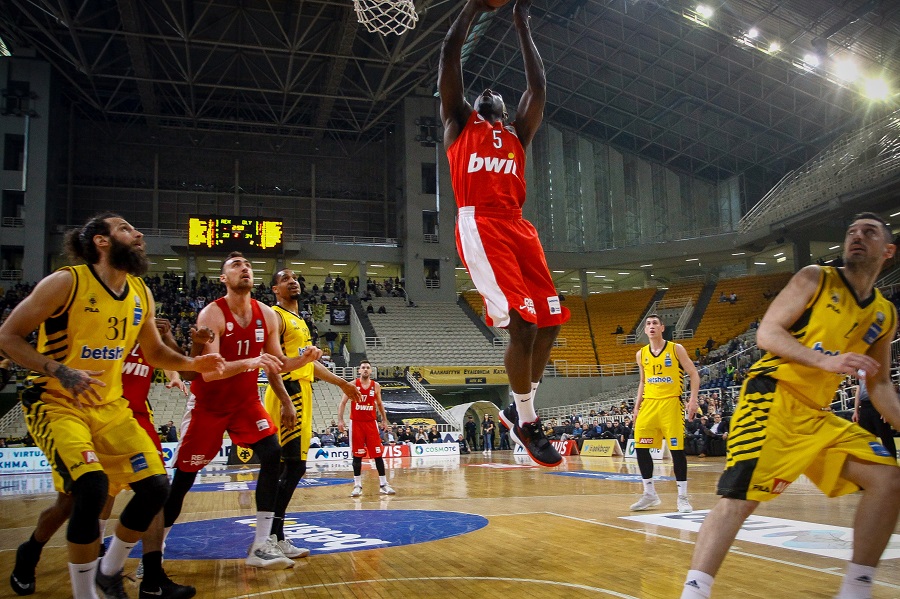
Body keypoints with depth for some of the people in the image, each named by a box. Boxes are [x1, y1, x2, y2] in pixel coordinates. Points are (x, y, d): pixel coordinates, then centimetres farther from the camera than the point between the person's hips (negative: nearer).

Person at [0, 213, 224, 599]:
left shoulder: (141, 294, 4)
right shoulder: (67, 282, -14)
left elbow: (154, 352, 18)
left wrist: (193, 364, -2)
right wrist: (61, 372, -25)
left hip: (110, 406, 7)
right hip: (57, 404, -6)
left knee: (156, 486, 1)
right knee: (91, 487, -27)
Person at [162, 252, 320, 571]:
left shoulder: (267, 315, -2)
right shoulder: (212, 314, -19)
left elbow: (275, 363, 8)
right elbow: (208, 371, -30)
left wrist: (302, 359, -12)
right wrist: (250, 362, -44)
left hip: (246, 401, 4)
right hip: (208, 404, -4)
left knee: (272, 454, -14)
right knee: (184, 474, 1)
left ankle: (261, 545, -11)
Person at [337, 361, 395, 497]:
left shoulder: (376, 386, 4)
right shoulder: (352, 385, -4)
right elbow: (342, 403, -3)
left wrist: (384, 420, 12)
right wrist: (340, 420, -14)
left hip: (371, 423, 2)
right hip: (356, 423, -2)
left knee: (378, 454, 0)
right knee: (357, 455, 1)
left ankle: (383, 485, 5)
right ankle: (357, 486, 8)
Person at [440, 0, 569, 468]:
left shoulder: (517, 134, 29)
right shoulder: (458, 122, 20)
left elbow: (538, 86, 24)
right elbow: (449, 58, 12)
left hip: (518, 227, 6)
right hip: (480, 226, -6)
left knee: (549, 321, 1)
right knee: (520, 324, -17)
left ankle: (519, 409, 21)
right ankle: (526, 423, -1)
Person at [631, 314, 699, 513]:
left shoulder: (676, 349, -2)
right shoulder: (641, 354, 10)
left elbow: (694, 374, -2)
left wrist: (693, 399, -14)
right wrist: (637, 406, 12)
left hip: (670, 403, -5)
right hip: (649, 404, 5)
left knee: (677, 449, -5)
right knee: (640, 448, 0)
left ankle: (682, 497, 5)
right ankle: (650, 494, 13)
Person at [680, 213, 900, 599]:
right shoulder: (815, 279, -1)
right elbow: (766, 333, -9)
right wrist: (826, 360, -21)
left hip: (816, 412, 7)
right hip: (772, 398, -7)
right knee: (740, 498, -17)